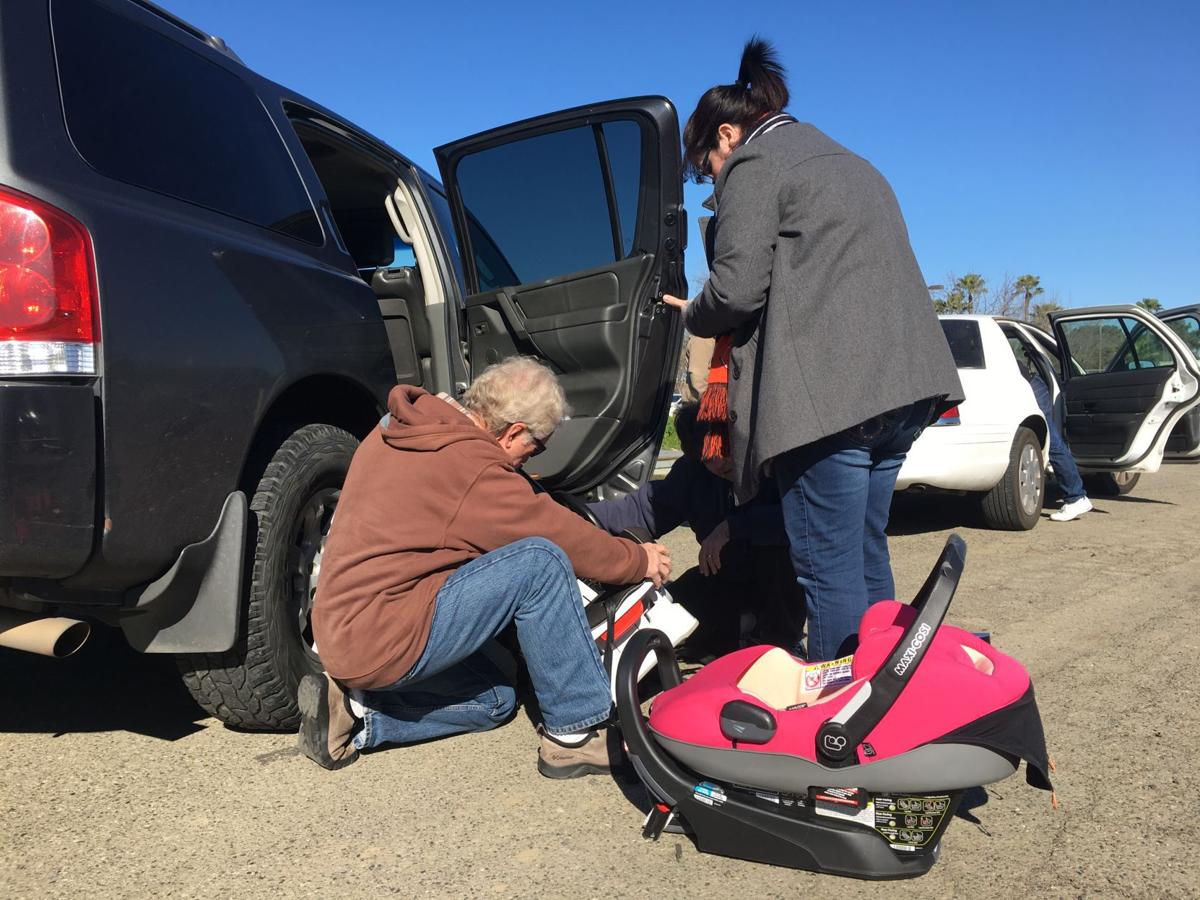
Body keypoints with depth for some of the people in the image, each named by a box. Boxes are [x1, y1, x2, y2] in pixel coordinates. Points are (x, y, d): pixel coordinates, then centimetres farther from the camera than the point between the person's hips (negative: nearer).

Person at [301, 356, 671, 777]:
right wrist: (641, 560, 3)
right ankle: (575, 734, -8)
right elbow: (566, 538, -13)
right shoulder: (469, 466, -21)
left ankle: (352, 712, 13)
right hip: (379, 643, -10)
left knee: (493, 699, 24)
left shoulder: (397, 429, 7)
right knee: (541, 563, -19)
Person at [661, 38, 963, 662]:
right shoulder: (851, 164, 29)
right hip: (901, 383, 9)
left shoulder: (752, 164, 2)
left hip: (828, 393, -9)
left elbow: (737, 287, -11)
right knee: (865, 556, 16)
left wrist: (692, 315, 10)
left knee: (828, 569, -4)